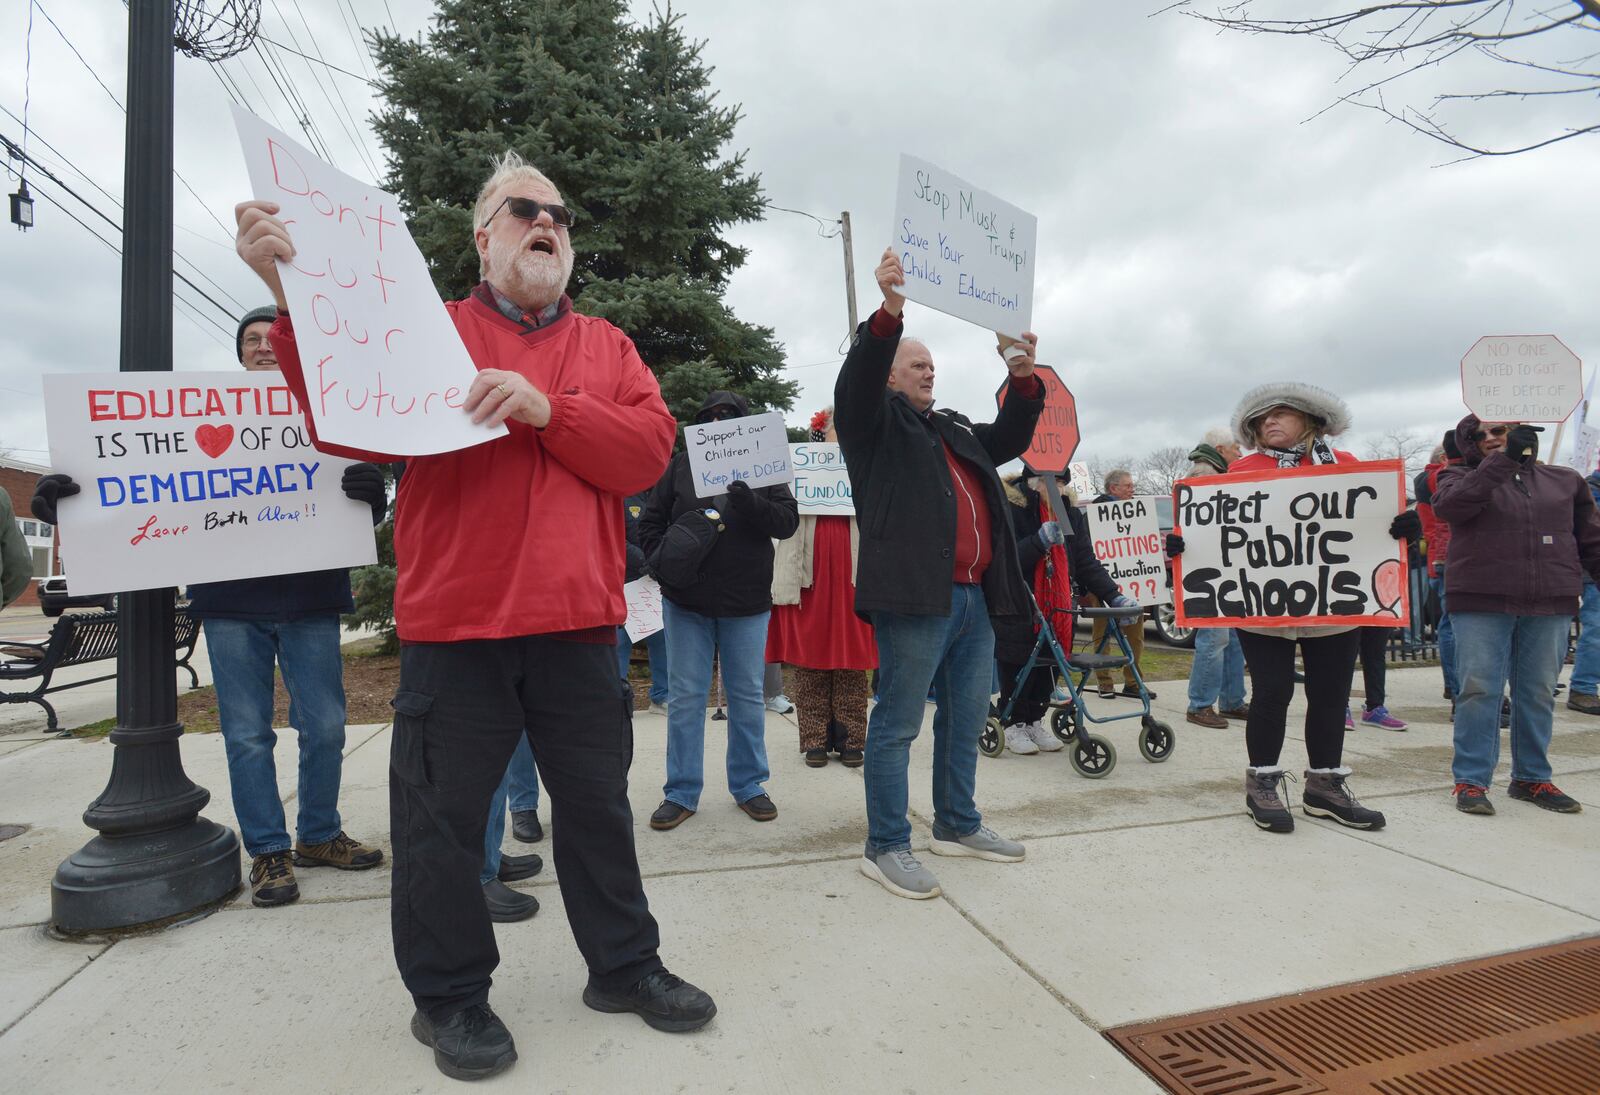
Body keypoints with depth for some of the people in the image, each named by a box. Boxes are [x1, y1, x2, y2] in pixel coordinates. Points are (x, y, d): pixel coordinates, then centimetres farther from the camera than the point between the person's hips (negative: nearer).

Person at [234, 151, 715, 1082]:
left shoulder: (608, 346, 13)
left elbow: (650, 449, -3)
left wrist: (545, 408, -17)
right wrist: (296, 299, -20)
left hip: (577, 620, 3)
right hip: (455, 620, -2)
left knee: (598, 802, 13)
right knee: (444, 813, 7)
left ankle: (624, 964, 32)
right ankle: (450, 995, 28)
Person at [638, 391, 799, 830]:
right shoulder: (681, 465, 7)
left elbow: (788, 521, -6)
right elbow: (651, 522, 8)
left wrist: (751, 503, -24)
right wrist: (664, 560, -10)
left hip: (747, 604, 0)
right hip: (686, 601, 1)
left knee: (747, 696, 9)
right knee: (685, 698, 5)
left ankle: (749, 785, 23)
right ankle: (681, 792, 16)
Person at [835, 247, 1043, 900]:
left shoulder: (955, 429, 27)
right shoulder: (876, 420, 5)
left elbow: (1011, 439, 26)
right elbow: (858, 380, -14)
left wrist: (1023, 381, 10)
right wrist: (889, 313, -29)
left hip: (975, 596, 9)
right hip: (916, 595, -8)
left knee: (967, 716, 16)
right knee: (898, 721, -3)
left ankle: (957, 825, 30)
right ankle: (886, 847, 7)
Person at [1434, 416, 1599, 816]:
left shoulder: (1565, 481, 15)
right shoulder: (1462, 478, 6)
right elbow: (1449, 505, -18)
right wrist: (1504, 459, -22)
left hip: (1551, 606, 3)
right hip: (1481, 603, -3)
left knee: (1539, 693, 9)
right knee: (1478, 690, -4)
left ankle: (1531, 778, 22)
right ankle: (1471, 780, 2)